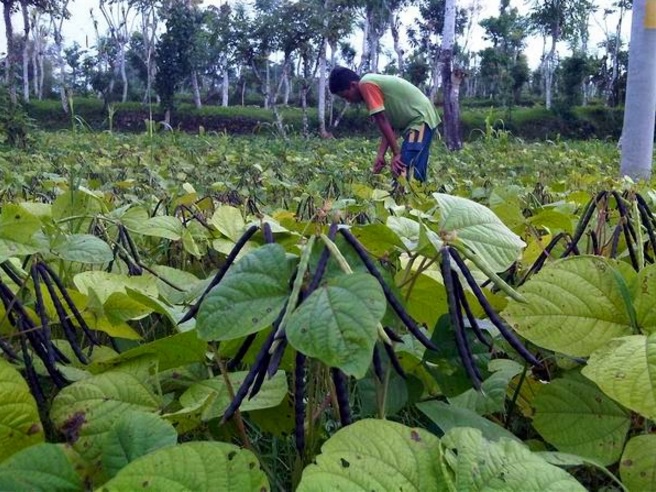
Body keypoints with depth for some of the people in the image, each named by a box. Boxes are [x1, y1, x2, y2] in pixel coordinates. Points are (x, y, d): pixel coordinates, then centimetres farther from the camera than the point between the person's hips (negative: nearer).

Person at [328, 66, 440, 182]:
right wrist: (380, 155, 5)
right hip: (418, 119, 10)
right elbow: (389, 124, 12)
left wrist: (396, 153, -16)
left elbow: (382, 121, -18)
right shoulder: (372, 83, 16)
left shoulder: (366, 84, -14)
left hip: (421, 118, -10)